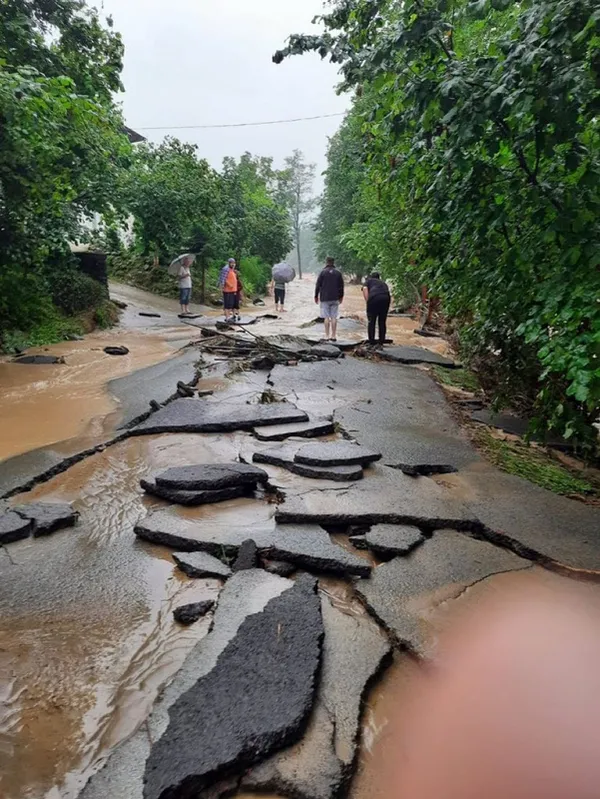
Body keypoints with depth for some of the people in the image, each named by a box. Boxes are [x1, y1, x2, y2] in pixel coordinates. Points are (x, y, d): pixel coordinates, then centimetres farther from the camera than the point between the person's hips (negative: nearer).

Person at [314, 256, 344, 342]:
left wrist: (316, 296, 8)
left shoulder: (323, 272, -4)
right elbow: (341, 286, 10)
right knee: (334, 317, 4)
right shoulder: (338, 273, 5)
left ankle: (327, 336, -2)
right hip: (335, 299, 2)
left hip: (325, 298, -2)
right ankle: (333, 336, 4)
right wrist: (341, 296, 22)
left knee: (327, 317, -1)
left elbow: (318, 285, -3)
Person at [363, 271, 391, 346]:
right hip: (386, 298, 3)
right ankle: (381, 343, 18)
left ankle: (372, 344, 9)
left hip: (374, 298, -3)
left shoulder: (368, 280, 27)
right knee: (382, 322, 15)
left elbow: (365, 289, 5)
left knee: (372, 322, 8)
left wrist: (368, 302, 2)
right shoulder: (383, 282, 37)